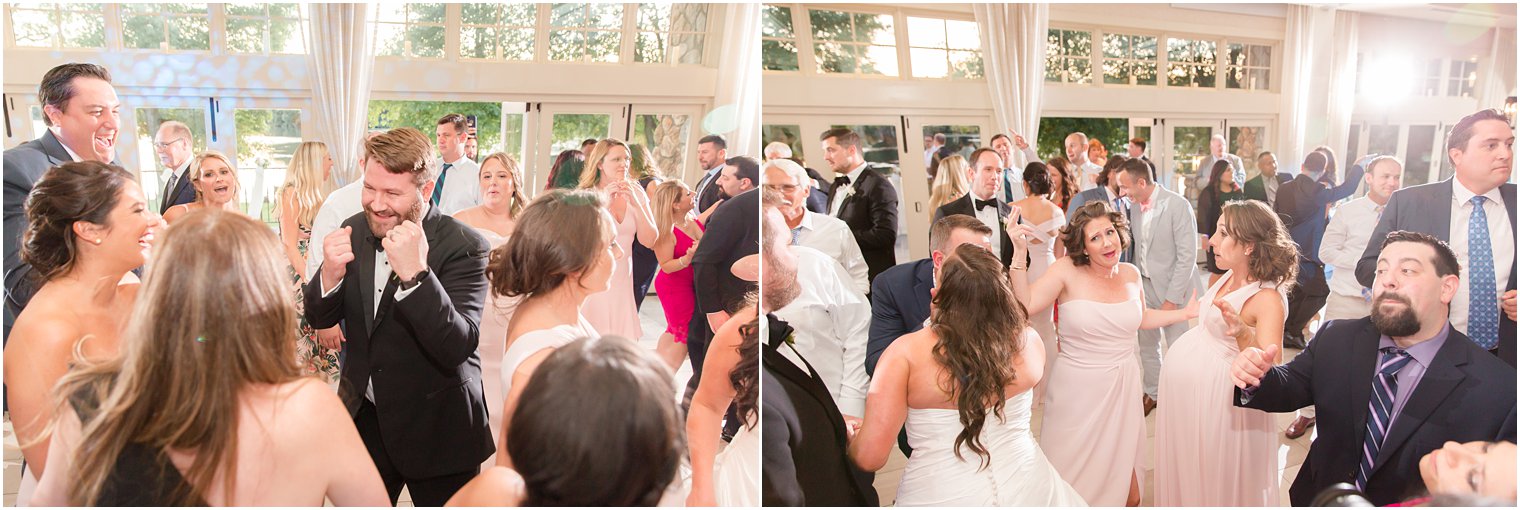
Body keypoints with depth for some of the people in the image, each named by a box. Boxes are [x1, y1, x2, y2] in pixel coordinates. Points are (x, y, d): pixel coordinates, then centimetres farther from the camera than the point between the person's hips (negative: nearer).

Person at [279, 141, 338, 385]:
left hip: (315, 274, 7)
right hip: (296, 274, -7)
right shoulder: (291, 193, -6)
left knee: (319, 335, 4)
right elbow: (290, 244, -12)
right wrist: (310, 280, -18)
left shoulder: (317, 196, 16)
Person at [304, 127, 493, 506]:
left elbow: (458, 348, -28)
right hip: (365, 417, 5)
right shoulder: (355, 232, -3)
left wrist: (414, 273, -40)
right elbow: (319, 319, 3)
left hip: (436, 428, -5)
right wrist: (330, 274, -19)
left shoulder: (464, 246, -20)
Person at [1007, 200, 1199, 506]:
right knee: (1076, 479, 9)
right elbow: (1024, 305, -25)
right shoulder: (1068, 270, -14)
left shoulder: (1130, 274, 1)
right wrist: (1020, 252, -31)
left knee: (1122, 475, 14)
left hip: (1122, 387, 4)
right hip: (1077, 389, -4)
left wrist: (1185, 313, 13)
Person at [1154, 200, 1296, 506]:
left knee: (1217, 483, 9)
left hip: (1214, 396, -8)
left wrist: (1242, 333, -41)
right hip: (1180, 388, 8)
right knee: (1184, 472, 21)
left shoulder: (1267, 299, -20)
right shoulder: (1225, 279, 4)